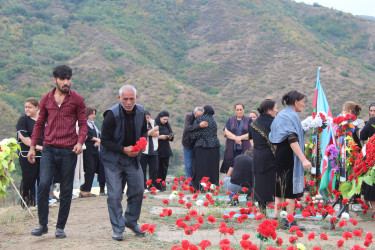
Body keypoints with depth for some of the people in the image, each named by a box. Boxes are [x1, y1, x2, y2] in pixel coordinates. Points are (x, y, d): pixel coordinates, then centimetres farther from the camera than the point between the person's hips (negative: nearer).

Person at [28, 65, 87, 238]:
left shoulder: (77, 100, 3)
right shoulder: (46, 99, 9)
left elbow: (83, 124, 3)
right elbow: (39, 124, 16)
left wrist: (80, 142, -14)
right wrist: (32, 147, 11)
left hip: (68, 151, -1)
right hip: (49, 150, 1)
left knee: (66, 191, 4)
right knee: (43, 184, -13)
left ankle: (60, 227, 15)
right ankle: (42, 224, 0)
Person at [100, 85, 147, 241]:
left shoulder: (140, 112, -3)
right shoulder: (112, 114, -20)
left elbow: (144, 131, 15)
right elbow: (105, 140, -16)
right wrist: (123, 150, -24)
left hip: (133, 158, 5)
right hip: (113, 159, -5)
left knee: (138, 191, 7)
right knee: (114, 195, -5)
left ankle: (131, 221, 28)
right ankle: (118, 229, 5)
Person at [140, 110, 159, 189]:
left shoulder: (153, 122, 12)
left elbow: (157, 134, 3)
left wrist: (149, 132, -13)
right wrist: (153, 130, -7)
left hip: (153, 150, 4)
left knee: (154, 169, 4)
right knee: (143, 169, 0)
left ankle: (152, 187, 13)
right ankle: (144, 187, 6)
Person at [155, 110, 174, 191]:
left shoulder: (167, 125, 11)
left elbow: (171, 138, 15)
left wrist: (170, 137, -7)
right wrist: (160, 137, -17)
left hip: (165, 150, 5)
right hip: (156, 150, -5)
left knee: (164, 168, 5)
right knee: (157, 169, -6)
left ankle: (163, 185, 11)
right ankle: (157, 186, -2)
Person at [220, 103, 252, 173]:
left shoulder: (248, 120, 7)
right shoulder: (230, 120, 12)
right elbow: (226, 131, 0)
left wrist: (240, 137, -12)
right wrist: (235, 138, -14)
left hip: (244, 149, -1)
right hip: (231, 148, 1)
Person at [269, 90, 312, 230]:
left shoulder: (281, 115, 13)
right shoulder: (292, 116, -15)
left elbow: (274, 141, 17)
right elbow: (292, 140, -25)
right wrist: (303, 159, -30)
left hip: (280, 156, 9)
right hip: (290, 158, -9)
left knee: (280, 187, 13)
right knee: (291, 189, -3)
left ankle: (276, 218, 15)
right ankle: (289, 222, 0)